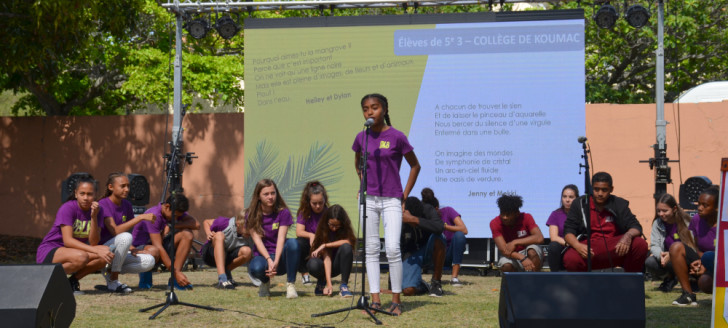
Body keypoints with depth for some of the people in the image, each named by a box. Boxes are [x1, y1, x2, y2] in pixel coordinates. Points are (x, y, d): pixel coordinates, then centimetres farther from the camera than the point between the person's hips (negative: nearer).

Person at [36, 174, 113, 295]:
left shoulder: (97, 210, -1)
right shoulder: (67, 208, -18)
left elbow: (93, 243, -11)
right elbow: (68, 240, -26)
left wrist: (94, 217, -23)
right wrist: (96, 251, -34)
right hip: (48, 252, -6)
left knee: (107, 253, -17)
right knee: (81, 257, -37)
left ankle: (72, 281, -2)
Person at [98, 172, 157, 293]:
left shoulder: (127, 205, 7)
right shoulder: (103, 204, -15)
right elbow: (115, 231, -28)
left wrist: (132, 249, -5)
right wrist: (140, 217, -30)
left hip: (118, 254, 7)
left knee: (149, 261, -15)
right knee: (126, 237, -35)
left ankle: (109, 272, 0)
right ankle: (113, 282, -23)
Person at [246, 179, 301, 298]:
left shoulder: (283, 212, -3)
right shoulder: (251, 215, -2)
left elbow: (281, 238, -14)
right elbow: (256, 239, -11)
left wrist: (276, 261, -30)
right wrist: (269, 260, -27)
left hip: (279, 256, 0)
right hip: (262, 255, 0)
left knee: (293, 243, -33)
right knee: (256, 268, -38)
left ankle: (291, 285, -22)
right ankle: (265, 282, 2)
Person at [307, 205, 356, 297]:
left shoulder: (345, 228, -9)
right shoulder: (324, 230, -17)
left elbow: (348, 242, -30)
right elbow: (326, 257, -25)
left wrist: (325, 245, -29)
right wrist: (329, 284, -32)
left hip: (339, 265, 1)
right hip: (325, 266, -1)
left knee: (346, 247, -29)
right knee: (313, 264, -36)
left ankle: (344, 286, -23)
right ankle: (321, 282, -1)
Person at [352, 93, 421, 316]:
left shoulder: (396, 137, -7)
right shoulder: (361, 138, 4)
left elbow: (415, 166, 2)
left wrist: (405, 195, 0)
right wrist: (364, 184, 9)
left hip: (391, 200, -4)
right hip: (369, 199, 4)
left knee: (392, 249, -11)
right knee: (371, 249, 4)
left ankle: (396, 300, -2)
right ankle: (375, 299, 7)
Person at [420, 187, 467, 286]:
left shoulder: (447, 211, -11)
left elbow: (464, 230, -23)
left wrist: (444, 226, -30)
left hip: (451, 254, 0)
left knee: (459, 235, -32)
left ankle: (455, 277, -29)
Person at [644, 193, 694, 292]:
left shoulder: (686, 222, -12)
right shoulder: (657, 223, 2)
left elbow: (692, 247, -18)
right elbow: (654, 246, -3)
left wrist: (671, 255, -32)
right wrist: (660, 255, -29)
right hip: (666, 257, 4)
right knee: (649, 262, -26)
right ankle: (670, 279, 5)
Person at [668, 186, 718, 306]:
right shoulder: (696, 220, 0)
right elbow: (697, 248, 8)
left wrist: (707, 266, -25)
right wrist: (700, 261, -15)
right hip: (702, 262, 6)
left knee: (705, 282, -39)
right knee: (676, 247, -18)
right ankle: (688, 294, -17)